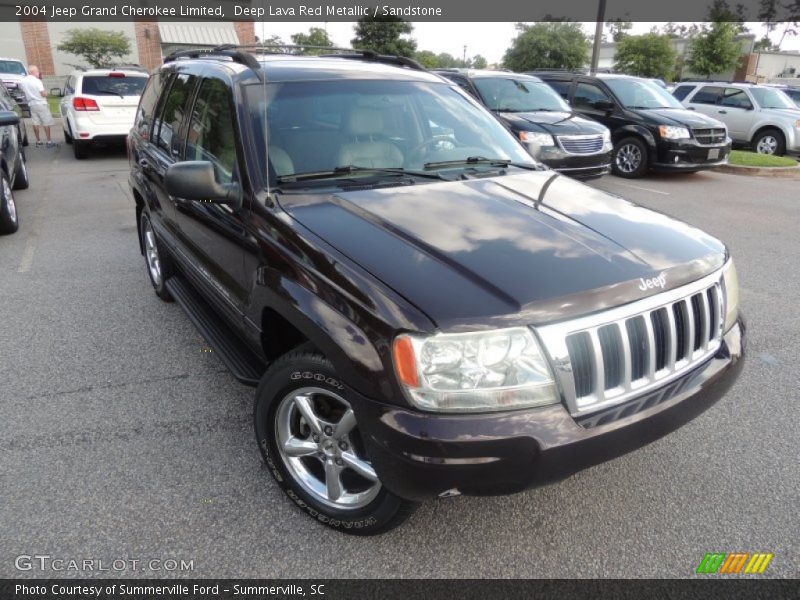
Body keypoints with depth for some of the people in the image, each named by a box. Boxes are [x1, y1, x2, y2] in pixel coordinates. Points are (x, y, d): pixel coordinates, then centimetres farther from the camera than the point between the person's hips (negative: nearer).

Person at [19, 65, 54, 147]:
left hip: (32, 104, 6)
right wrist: (46, 94, 5)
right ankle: (49, 142, -3)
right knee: (46, 123, -1)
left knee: (35, 123, 10)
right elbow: (43, 94, -16)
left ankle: (38, 141, 14)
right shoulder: (37, 81, -15)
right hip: (41, 104, -6)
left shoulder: (22, 81, 4)